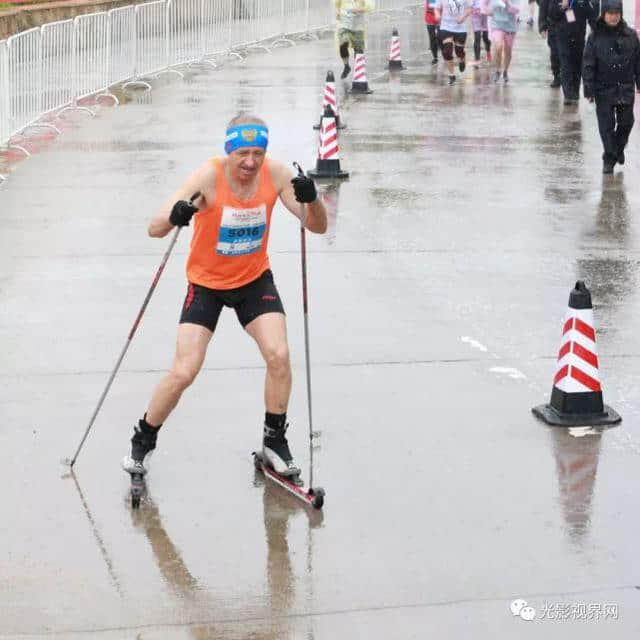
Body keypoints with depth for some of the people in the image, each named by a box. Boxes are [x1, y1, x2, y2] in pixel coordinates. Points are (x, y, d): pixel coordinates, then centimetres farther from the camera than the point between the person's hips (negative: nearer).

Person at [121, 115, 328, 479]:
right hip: (206, 283, -3)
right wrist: (173, 216, -56)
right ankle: (143, 440, 16)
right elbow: (155, 229, -32)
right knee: (183, 372, -9)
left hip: (255, 279, 3)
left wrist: (311, 200, -38)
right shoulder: (210, 176, -26)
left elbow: (318, 227, -15)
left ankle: (275, 440, 8)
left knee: (278, 356, -14)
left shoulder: (275, 174, -17)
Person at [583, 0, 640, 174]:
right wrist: (589, 88, -9)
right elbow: (588, 64, -5)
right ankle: (609, 158, 11)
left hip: (626, 88, 2)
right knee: (606, 125, 1)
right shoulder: (595, 36, -5)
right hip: (604, 89, -2)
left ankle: (619, 148, 35)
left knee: (626, 122, 8)